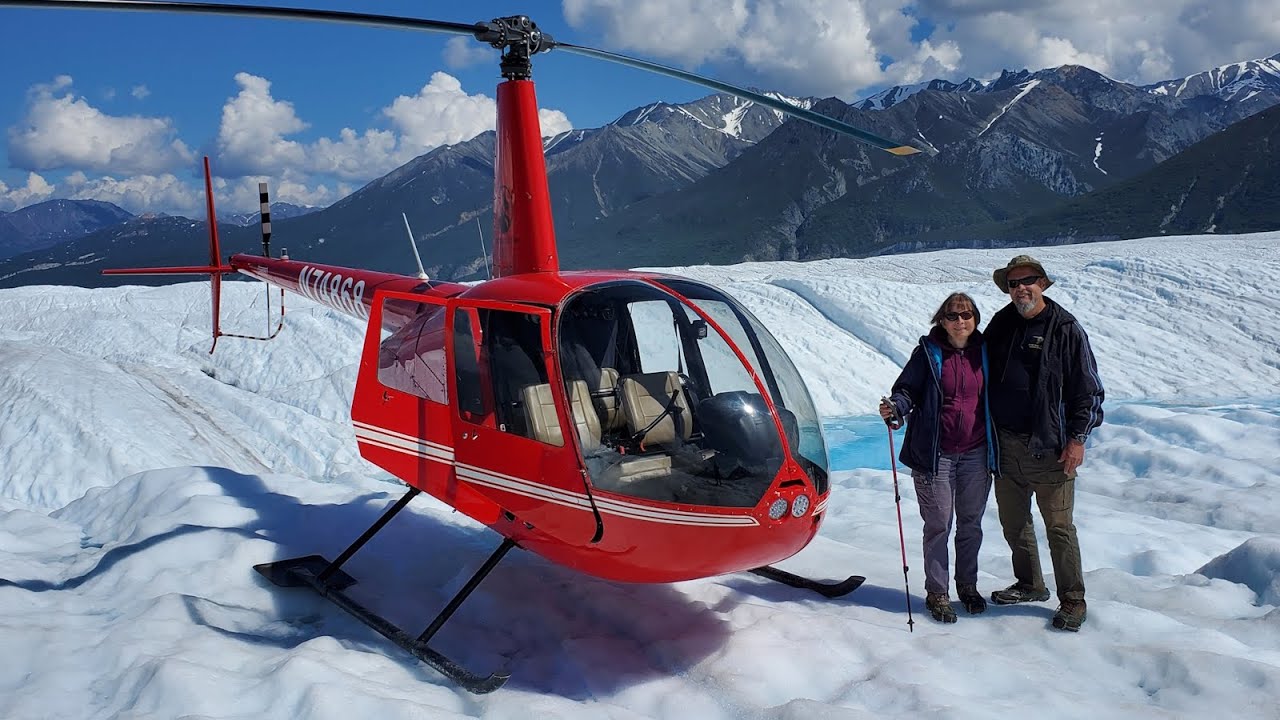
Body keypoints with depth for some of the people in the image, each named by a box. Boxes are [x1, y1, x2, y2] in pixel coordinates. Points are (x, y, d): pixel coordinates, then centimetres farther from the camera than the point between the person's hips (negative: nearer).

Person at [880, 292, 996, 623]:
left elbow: (993, 395, 13)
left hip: (975, 453, 3)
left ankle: (967, 585, 30)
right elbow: (907, 389, -3)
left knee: (971, 522, 13)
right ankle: (936, 593, 13)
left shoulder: (983, 351, 5)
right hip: (936, 453, -3)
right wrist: (896, 408, -25)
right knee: (938, 524, 1)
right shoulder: (928, 351, -4)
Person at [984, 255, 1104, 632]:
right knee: (1013, 521, 14)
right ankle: (1030, 585, 31)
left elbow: (1087, 389, -4)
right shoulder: (1000, 325, 10)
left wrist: (1078, 438, -10)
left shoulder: (1065, 328, -4)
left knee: (1059, 527, -2)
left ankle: (1072, 601, 10)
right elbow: (985, 378, 17)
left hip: (1049, 447, -5)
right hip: (1006, 444, 5)